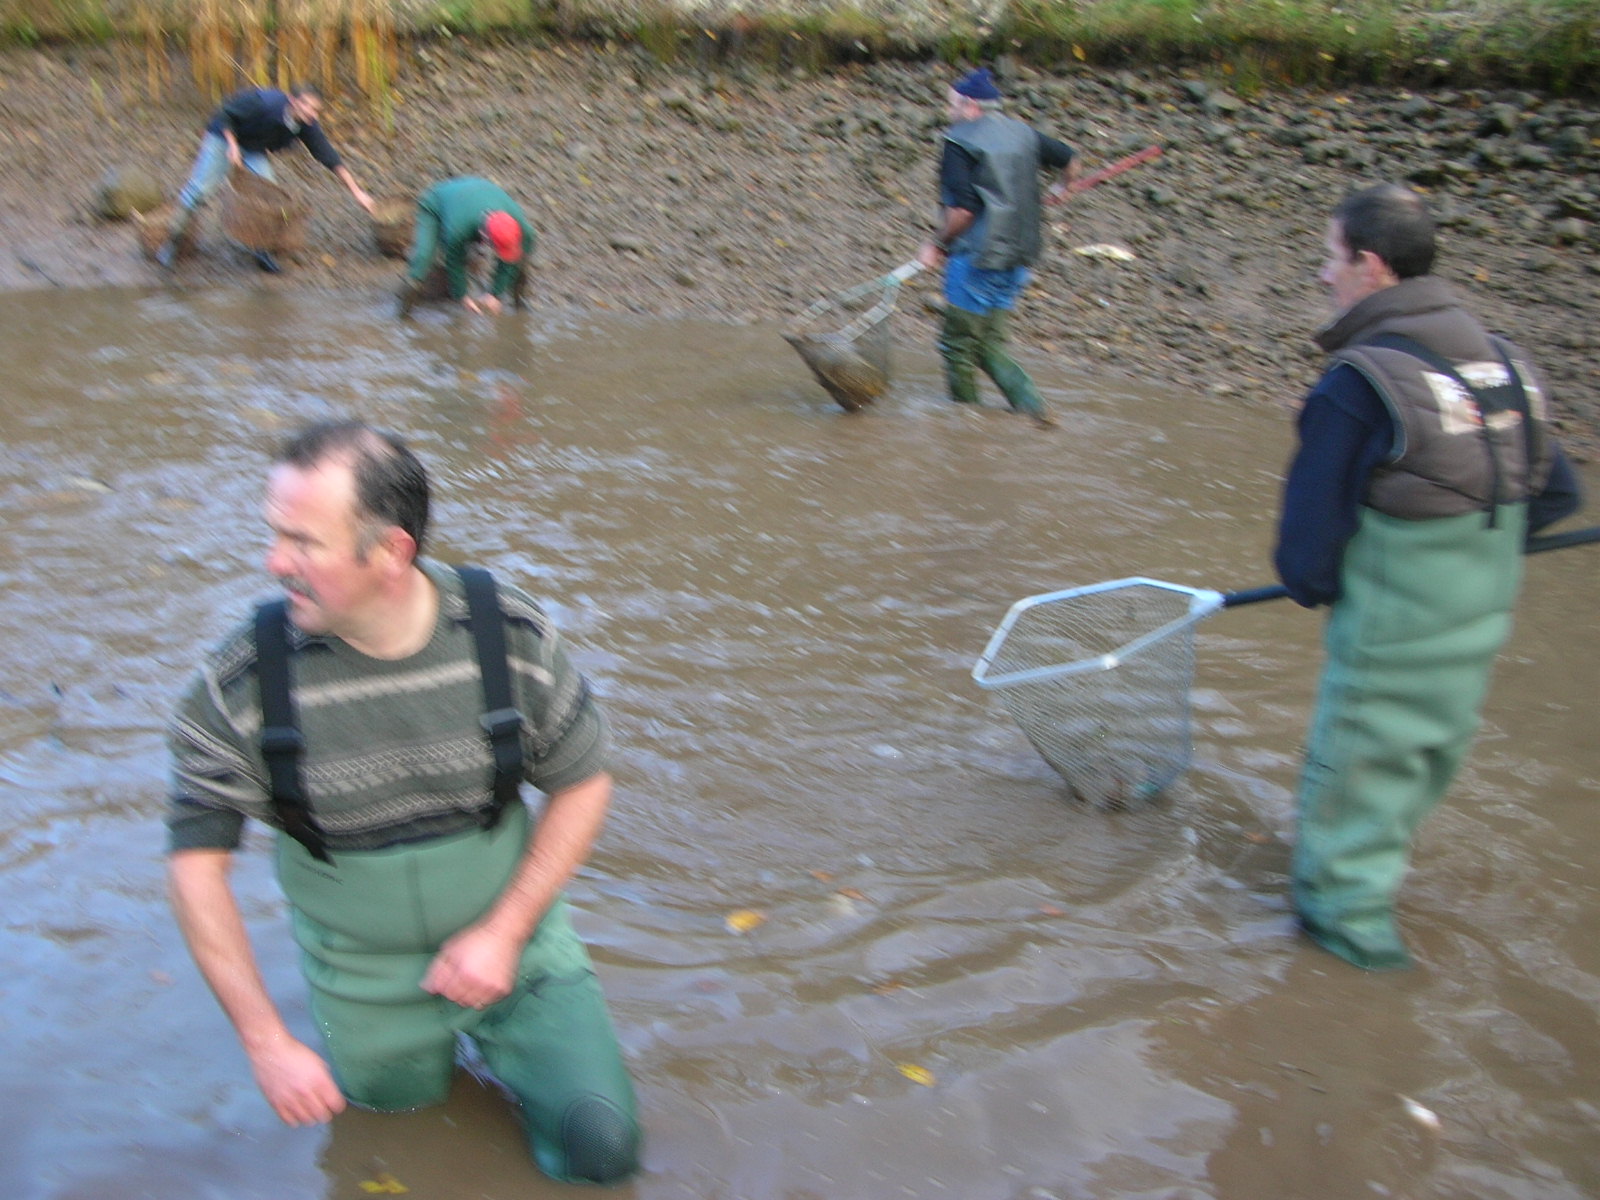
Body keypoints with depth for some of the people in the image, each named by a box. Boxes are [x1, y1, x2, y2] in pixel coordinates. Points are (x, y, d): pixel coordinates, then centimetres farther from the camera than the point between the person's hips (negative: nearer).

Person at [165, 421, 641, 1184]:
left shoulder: (511, 636, -20)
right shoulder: (243, 682, -22)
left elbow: (582, 785, -7)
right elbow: (197, 862, -12)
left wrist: (503, 934, -15)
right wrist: (267, 1043, -14)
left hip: (511, 944, 0)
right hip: (362, 982, 0)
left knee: (601, 1152, -2)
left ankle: (502, 1043, 26)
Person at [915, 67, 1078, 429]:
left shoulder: (960, 140, -10)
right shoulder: (1022, 134, 12)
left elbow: (963, 209, -19)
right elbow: (1069, 159, 22)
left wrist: (937, 245, -5)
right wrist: (1061, 189, 42)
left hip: (977, 259, -8)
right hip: (1018, 260, 8)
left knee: (958, 344, 4)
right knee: (988, 345, 14)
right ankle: (1033, 407, 3)